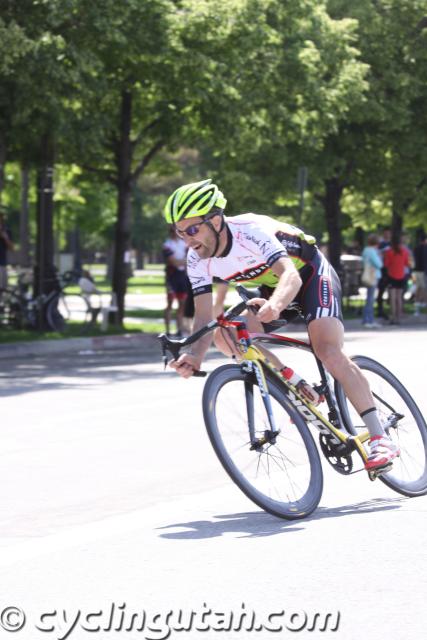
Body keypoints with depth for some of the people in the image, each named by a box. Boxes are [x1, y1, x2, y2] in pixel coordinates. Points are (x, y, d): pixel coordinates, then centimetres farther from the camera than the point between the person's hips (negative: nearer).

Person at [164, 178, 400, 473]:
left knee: (329, 351, -26)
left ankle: (380, 438, -22)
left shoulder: (249, 231, -34)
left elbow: (291, 275, -46)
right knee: (224, 335, -17)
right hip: (273, 287, 7)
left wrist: (274, 305, -68)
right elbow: (204, 315, -19)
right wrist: (195, 355, -39)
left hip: (310, 274, -7)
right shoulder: (198, 260, -15)